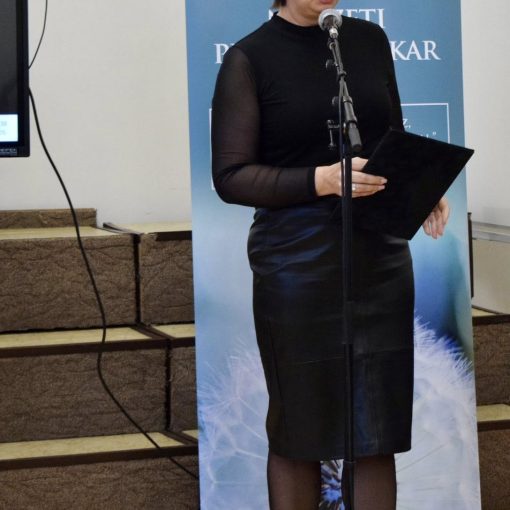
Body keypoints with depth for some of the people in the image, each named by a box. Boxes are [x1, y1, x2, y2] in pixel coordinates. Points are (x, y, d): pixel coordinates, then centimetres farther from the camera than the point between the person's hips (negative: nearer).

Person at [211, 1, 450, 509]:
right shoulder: (250, 58, -3)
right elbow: (231, 176, -7)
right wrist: (321, 180, -20)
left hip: (380, 257, 4)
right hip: (296, 262, -3)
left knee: (379, 429, 4)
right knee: (298, 429, 6)